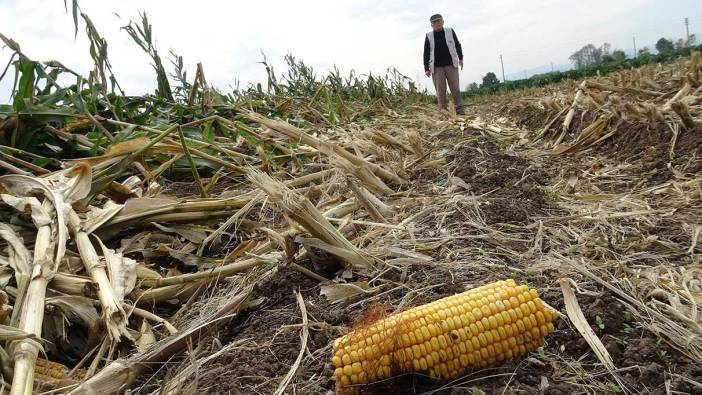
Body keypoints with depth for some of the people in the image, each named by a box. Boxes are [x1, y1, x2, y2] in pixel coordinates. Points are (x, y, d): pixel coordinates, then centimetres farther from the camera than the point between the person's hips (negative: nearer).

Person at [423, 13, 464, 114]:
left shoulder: (450, 31, 8)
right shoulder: (429, 36, 6)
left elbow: (457, 45, 15)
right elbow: (426, 53, 7)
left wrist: (460, 58, 6)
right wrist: (426, 68, 2)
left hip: (451, 65, 0)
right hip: (436, 67, 0)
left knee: (455, 88, -2)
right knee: (440, 90, -3)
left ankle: (459, 108, 3)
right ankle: (443, 110, 2)